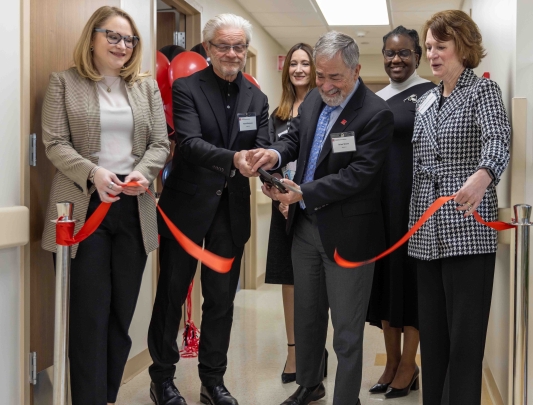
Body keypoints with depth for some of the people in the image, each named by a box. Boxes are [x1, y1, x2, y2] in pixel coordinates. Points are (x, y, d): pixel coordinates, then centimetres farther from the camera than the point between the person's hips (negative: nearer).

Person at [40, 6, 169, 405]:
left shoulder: (147, 86, 12)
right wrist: (93, 173, -19)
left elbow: (160, 145, 8)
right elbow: (55, 144, -4)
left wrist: (142, 174, -12)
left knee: (122, 312, 9)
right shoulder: (65, 81, 4)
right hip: (86, 207, -3)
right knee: (91, 312, -1)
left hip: (134, 208, 3)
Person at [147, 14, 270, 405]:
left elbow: (262, 148, -2)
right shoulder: (186, 88, -8)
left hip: (232, 208, 4)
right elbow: (189, 143, -21)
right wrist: (233, 158, -38)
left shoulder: (256, 98, 6)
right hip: (187, 204, -4)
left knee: (222, 297, 11)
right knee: (173, 292, 8)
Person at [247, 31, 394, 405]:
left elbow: (359, 174, -22)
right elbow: (296, 137, 14)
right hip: (305, 225, 8)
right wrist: (276, 154, -9)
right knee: (307, 316, 22)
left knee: (346, 331, 5)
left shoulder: (376, 114, -17)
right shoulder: (314, 99, 6)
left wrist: (303, 193, -25)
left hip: (346, 234, -7)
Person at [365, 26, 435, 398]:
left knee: (410, 274, 0)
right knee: (384, 275, 9)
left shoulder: (429, 94, -4)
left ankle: (408, 366, 11)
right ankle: (392, 361, 20)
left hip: (413, 199, -6)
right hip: (380, 199, 6)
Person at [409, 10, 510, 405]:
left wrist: (483, 176, -45)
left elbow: (498, 142, -23)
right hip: (428, 233, 6)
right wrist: (414, 222, 9)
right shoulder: (425, 102, 16)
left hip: (468, 231, -6)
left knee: (465, 336, -4)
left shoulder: (483, 90, -3)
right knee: (431, 332, 11)